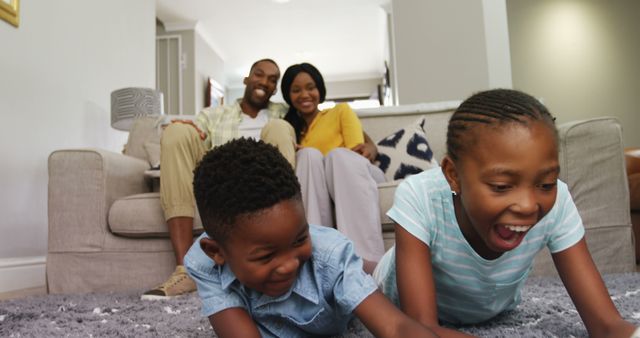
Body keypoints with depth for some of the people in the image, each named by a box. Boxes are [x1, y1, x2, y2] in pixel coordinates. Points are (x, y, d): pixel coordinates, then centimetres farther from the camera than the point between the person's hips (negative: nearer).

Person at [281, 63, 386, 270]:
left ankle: (367, 260, -51)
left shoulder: (341, 111, 15)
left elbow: (356, 154, -2)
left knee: (340, 156, -32)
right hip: (315, 191, 1)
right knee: (309, 155, -26)